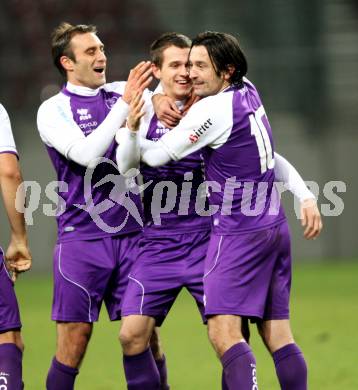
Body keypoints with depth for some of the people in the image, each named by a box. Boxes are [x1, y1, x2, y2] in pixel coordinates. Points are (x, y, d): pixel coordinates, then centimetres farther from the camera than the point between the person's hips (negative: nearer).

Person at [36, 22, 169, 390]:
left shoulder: (122, 92, 10)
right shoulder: (53, 110, -2)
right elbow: (87, 154, -17)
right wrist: (125, 103, -20)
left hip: (132, 232, 4)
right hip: (81, 236, -4)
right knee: (74, 339, -4)